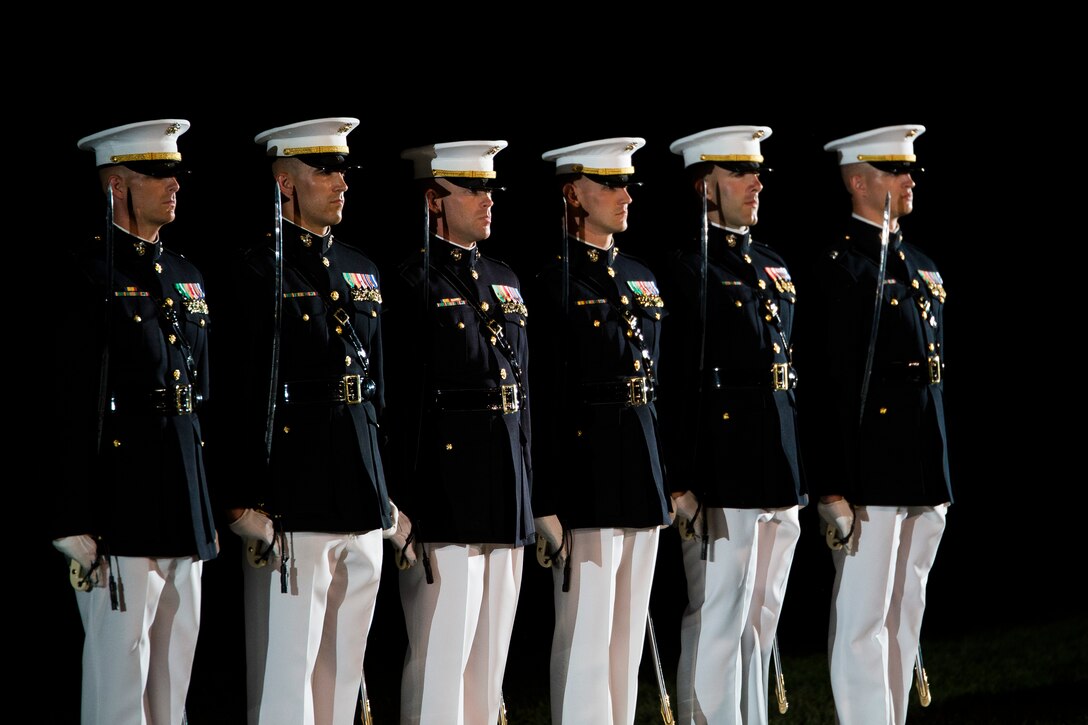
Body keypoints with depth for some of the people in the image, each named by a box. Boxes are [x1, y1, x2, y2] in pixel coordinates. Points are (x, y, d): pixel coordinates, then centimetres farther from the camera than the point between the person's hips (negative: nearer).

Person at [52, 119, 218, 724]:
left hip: (187, 510, 8)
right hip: (122, 509, -8)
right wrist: (75, 524, -17)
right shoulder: (88, 275, -8)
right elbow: (70, 407, -13)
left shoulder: (186, 276, 17)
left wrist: (212, 512, 18)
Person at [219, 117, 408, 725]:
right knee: (287, 673, -4)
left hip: (364, 500, 7)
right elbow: (245, 399, -11)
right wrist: (252, 509, -16)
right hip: (294, 507, -7)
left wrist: (391, 496, 16)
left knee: (345, 668, 11)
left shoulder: (362, 272, 16)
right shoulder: (262, 273, -6)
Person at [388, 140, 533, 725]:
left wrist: (527, 485, 17)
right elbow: (399, 397, -14)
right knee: (441, 654, -6)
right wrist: (407, 501, -19)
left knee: (490, 656, 11)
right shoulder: (412, 281, -9)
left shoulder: (504, 281, 17)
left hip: (507, 501, 8)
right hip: (445, 498, -8)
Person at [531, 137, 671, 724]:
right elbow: (541, 401, -13)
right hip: (586, 472, -7)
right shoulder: (552, 283, -9)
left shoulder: (641, 279, 15)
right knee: (586, 636, -5)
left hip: (642, 476, 8)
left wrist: (664, 480, 16)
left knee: (629, 634, 10)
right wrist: (545, 503, -17)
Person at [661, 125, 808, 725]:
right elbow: (672, 387, -14)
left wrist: (800, 475, 18)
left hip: (781, 482, 8)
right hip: (721, 484, -8)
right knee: (718, 626, -4)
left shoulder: (773, 267, 17)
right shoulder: (685, 270, -9)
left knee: (761, 622, 12)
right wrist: (681, 485, -18)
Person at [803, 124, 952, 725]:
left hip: (925, 473, 8)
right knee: (864, 618, -5)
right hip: (870, 473, -8)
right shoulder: (841, 269, -9)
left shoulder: (921, 267, 17)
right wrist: (832, 491, -18)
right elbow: (826, 386, -14)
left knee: (905, 614, 11)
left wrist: (941, 481, 19)